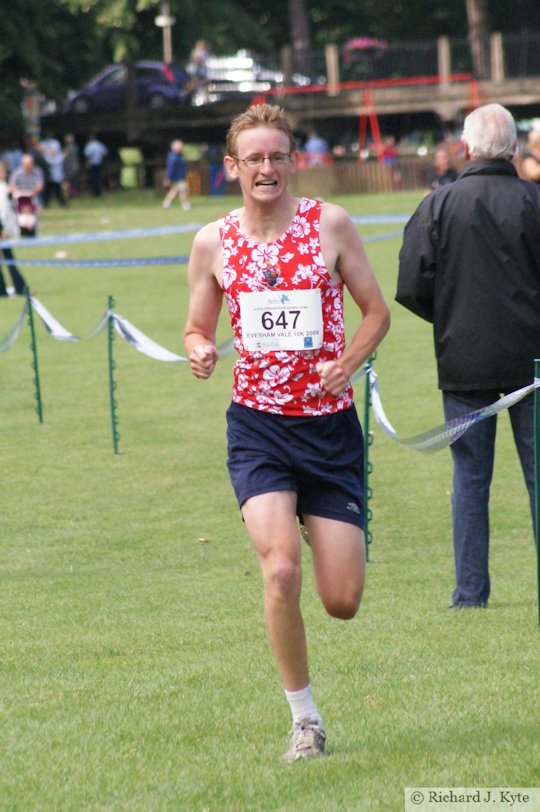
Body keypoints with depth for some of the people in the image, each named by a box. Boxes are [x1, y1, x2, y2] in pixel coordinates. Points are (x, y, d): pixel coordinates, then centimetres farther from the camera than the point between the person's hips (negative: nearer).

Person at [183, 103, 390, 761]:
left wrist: (347, 362, -12)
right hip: (258, 425, 0)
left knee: (342, 601, -1)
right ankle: (305, 719, -4)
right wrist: (199, 352, -11)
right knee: (281, 570, -21)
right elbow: (197, 328, 12)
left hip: (331, 423, 0)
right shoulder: (212, 243, 1)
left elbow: (376, 309, 6)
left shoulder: (330, 224, -2)